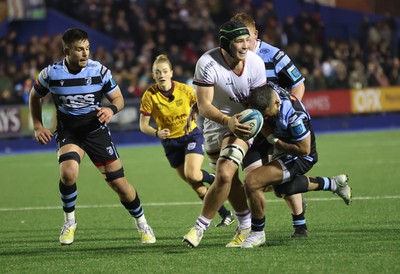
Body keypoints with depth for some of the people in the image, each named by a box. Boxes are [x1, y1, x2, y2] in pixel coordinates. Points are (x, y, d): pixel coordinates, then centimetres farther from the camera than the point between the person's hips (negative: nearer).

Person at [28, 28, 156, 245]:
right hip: (67, 132, -1)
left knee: (119, 183, -2)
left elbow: (118, 98, 0)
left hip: (96, 130, 1)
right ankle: (69, 223, -6)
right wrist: (38, 127, 2)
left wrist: (111, 109, -23)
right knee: (68, 172, -29)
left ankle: (142, 224, 22)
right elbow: (35, 97, 9)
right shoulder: (51, 74, -11)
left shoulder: (99, 71, -11)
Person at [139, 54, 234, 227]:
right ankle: (225, 215, 16)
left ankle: (213, 179, 9)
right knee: (195, 186, 3)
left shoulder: (185, 90, -14)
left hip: (191, 135, -2)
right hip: (171, 142, 2)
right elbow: (143, 125, -11)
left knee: (192, 175, -26)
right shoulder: (150, 96, -14)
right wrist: (157, 133, -28)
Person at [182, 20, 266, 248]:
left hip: (243, 125, -1)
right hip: (215, 124, 1)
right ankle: (247, 227, 29)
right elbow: (204, 106, -23)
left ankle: (200, 227, -8)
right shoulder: (208, 64, -22)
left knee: (224, 176, -19)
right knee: (230, 181, 9)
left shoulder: (255, 63, -14)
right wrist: (227, 120, -39)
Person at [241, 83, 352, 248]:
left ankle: (258, 233, -5)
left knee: (252, 182, -22)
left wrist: (273, 140, -25)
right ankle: (333, 184, 46)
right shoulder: (268, 90, -19)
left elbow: (304, 149, -30)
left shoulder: (294, 116, -39)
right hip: (282, 149, 9)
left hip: (299, 158, -9)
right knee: (282, 189, 34)